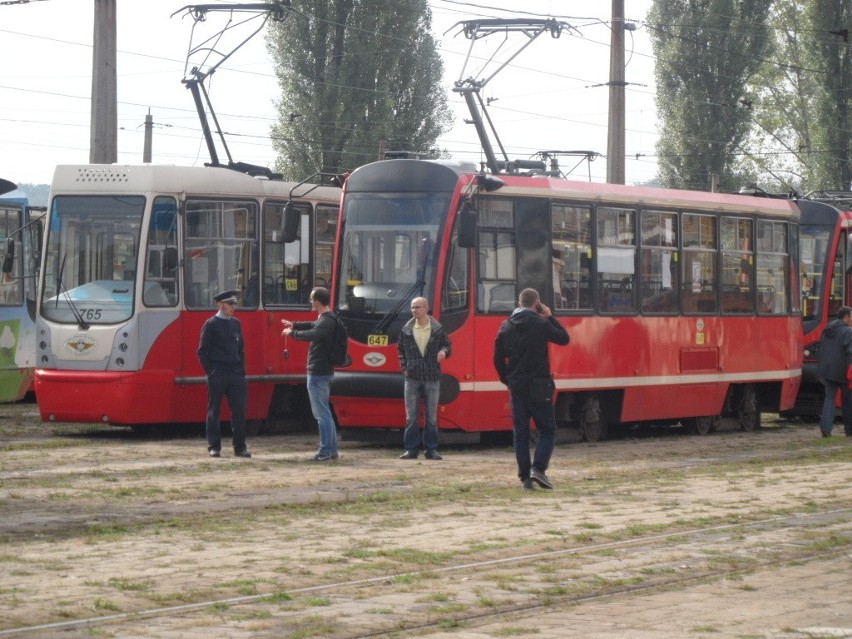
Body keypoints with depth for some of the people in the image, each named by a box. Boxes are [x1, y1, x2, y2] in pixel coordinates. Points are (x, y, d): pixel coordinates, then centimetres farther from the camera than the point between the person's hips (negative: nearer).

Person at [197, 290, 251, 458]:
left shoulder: (236, 323, 13)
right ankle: (214, 447, 7)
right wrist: (210, 372, -8)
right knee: (214, 411, 2)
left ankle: (240, 446, 4)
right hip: (217, 374, -5)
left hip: (235, 374, 5)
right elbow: (202, 352, -3)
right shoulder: (211, 324, -3)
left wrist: (241, 370, 9)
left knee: (239, 409, -1)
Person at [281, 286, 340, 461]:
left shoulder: (326, 321, -19)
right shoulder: (326, 319, 13)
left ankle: (326, 452, -7)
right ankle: (332, 450, 19)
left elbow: (311, 334, -36)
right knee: (324, 412, 16)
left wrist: (292, 333, -22)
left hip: (318, 372, -11)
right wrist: (294, 324, 40)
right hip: (323, 370, 11)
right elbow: (314, 326, 34)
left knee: (322, 413, -8)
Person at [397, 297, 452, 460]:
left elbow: (447, 345, 10)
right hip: (412, 377, 1)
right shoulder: (406, 330, 4)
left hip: (432, 378, -1)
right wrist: (404, 367, 4)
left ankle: (431, 449, 10)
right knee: (411, 416, 2)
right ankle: (411, 449, 7)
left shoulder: (437, 330, 1)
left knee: (431, 417, 4)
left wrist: (444, 351, -13)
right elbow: (401, 350, 14)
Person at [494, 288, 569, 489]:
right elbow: (564, 338, 3)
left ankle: (525, 476, 5)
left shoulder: (506, 327, 5)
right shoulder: (541, 323, -9)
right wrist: (550, 317, 9)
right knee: (547, 429, 4)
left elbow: (498, 359, 7)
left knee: (520, 431, 8)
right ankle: (538, 468, -14)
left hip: (516, 387, 4)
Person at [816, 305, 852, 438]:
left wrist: (821, 369, 24)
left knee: (829, 398, 5)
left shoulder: (827, 330, 14)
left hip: (827, 370, 6)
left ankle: (825, 427, -11)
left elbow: (820, 351, 19)